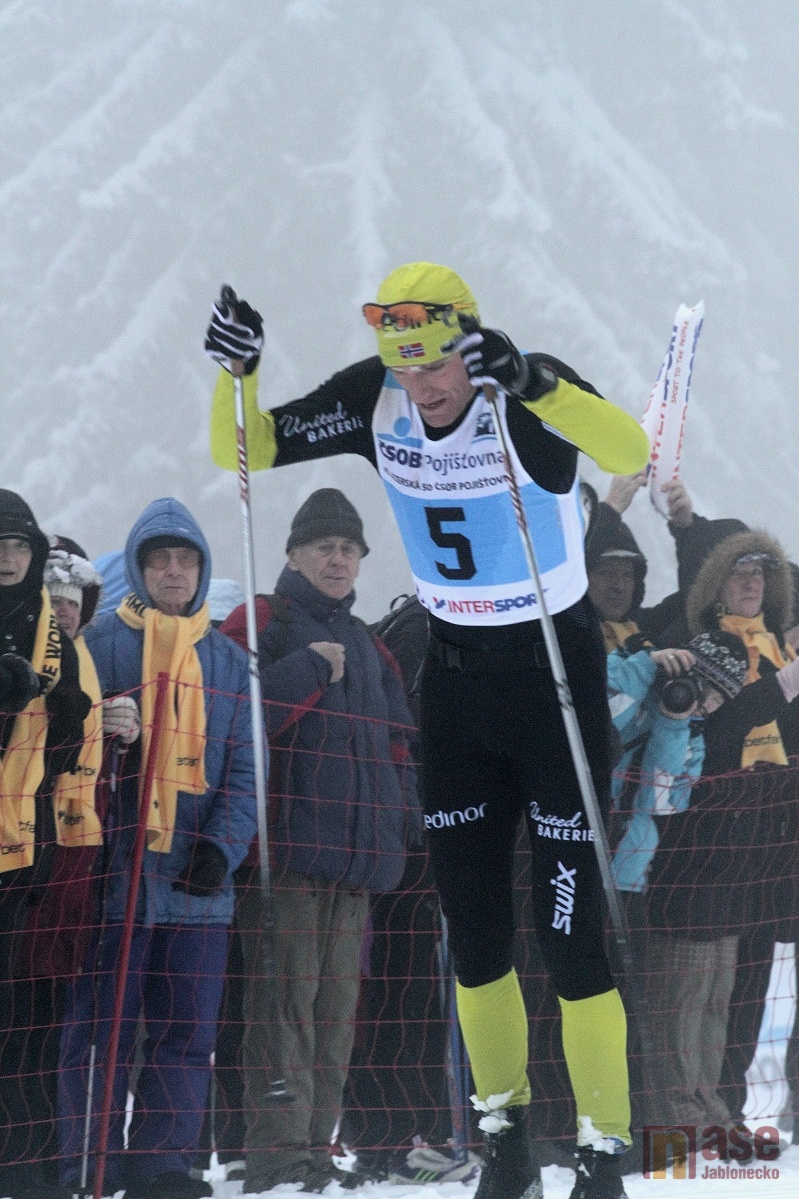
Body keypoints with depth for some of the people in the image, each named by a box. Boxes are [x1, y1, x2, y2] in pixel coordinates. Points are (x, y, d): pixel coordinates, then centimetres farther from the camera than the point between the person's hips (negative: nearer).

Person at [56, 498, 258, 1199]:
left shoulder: (228, 661, 16)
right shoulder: (101, 643, 6)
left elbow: (245, 772, 12)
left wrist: (221, 847, -4)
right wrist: (102, 737, -20)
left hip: (199, 878, 3)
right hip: (116, 869, -3)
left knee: (188, 1033, 1)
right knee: (103, 1026, -5)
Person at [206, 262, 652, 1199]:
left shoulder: (532, 392, -22)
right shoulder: (374, 401, -8)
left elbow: (628, 453, -41)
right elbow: (244, 452, -1)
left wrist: (529, 385, -55)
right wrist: (236, 373, -21)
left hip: (556, 673, -5)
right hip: (455, 674, 5)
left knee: (568, 927, -7)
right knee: (470, 922, 8)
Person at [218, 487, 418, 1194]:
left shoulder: (368, 650, 24)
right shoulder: (261, 625, 3)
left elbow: (396, 746, 25)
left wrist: (397, 828, 10)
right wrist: (310, 670, -13)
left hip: (357, 852, 7)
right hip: (286, 842, -7)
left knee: (337, 1003, 6)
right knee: (286, 998, -13)